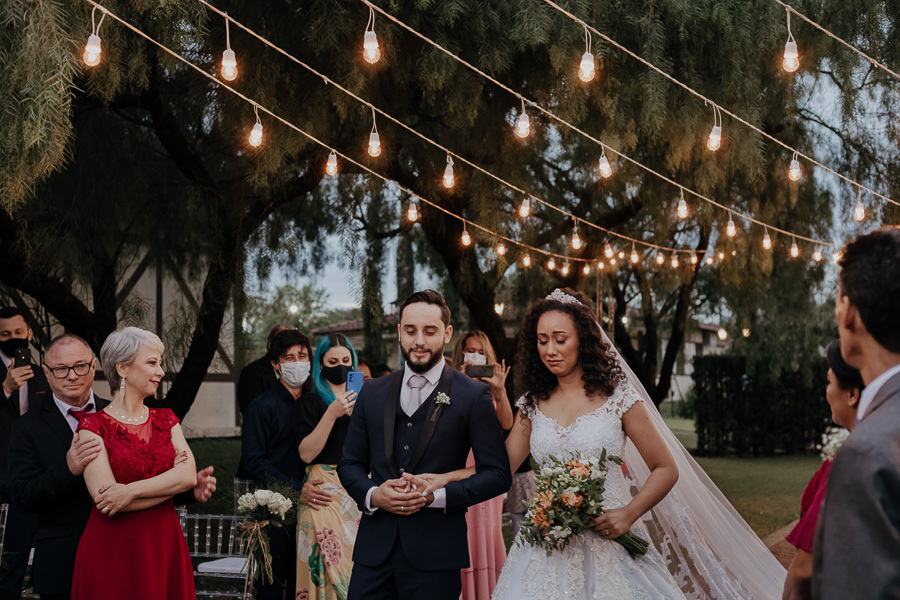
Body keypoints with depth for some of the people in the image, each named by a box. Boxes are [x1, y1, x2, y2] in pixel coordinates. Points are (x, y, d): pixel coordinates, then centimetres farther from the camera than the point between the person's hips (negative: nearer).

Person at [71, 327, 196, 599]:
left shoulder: (166, 419, 10)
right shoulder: (94, 426, -5)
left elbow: (189, 475, -5)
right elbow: (104, 499, -16)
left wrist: (132, 490, -18)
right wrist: (169, 483, -8)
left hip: (165, 546, 4)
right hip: (112, 548, -4)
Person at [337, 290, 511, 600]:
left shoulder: (473, 395, 0)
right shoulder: (372, 393, 11)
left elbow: (498, 474, -3)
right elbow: (350, 463, 15)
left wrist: (437, 495, -14)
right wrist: (372, 494, -6)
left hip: (435, 556, -3)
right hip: (374, 549, 3)